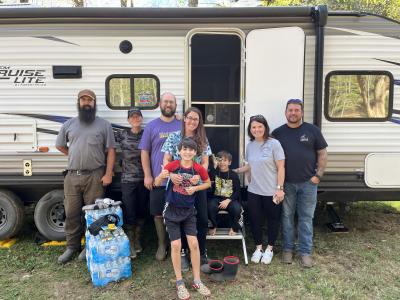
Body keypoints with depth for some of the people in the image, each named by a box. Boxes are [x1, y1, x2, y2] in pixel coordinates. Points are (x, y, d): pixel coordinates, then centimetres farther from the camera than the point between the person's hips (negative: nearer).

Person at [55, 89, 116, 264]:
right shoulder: (69, 124, 11)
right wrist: (75, 157, 12)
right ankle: (72, 246, 24)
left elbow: (110, 151, -1)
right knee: (71, 213, 10)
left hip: (95, 176, -3)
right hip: (72, 176, 3)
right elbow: (60, 145, 22)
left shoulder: (103, 125, 2)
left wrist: (108, 174, -8)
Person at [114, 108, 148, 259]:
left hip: (144, 179, 2)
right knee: (129, 213, 1)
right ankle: (130, 244, 18)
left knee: (142, 211, 11)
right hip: (128, 180, -1)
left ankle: (137, 240, 32)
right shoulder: (122, 134, 0)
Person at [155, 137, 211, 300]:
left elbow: (208, 183, 7)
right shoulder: (172, 166, -15)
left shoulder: (199, 168, -9)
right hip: (172, 210, -2)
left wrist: (196, 188, -12)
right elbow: (156, 184, -9)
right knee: (176, 245, -1)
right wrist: (161, 176, -32)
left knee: (194, 244, 1)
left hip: (189, 211, 2)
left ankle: (197, 281, 18)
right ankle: (179, 282, 16)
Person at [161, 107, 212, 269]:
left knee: (203, 219, 4)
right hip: (178, 184, -2)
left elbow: (205, 162, 2)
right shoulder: (174, 137, -2)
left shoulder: (203, 140, 4)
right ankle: (183, 253, 25)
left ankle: (201, 253, 22)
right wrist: (171, 174, -24)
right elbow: (166, 161, -4)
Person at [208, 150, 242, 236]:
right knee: (210, 207, -32)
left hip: (230, 199, 0)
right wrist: (214, 167, -24)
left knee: (237, 208, -30)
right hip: (216, 198, 0)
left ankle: (234, 227, 2)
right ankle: (213, 226, -2)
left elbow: (237, 191, -1)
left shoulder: (234, 175, 3)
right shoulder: (214, 172, 4)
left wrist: (228, 200, -17)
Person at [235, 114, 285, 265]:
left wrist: (280, 188, -15)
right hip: (253, 191, 5)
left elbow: (281, 168, -12)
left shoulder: (273, 144, -12)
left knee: (273, 220, 11)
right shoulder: (250, 145, 5)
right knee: (255, 220, 12)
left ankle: (269, 249, 31)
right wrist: (235, 171, 12)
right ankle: (258, 248, 31)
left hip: (272, 192, -4)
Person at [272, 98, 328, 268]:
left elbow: (322, 154, 5)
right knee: (287, 217, 9)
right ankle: (288, 249, 23)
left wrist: (318, 175, -4)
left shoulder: (312, 130, 2)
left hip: (308, 183, -1)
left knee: (306, 218, 6)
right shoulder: (278, 133, 5)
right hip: (286, 183, 1)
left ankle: (305, 252, 17)